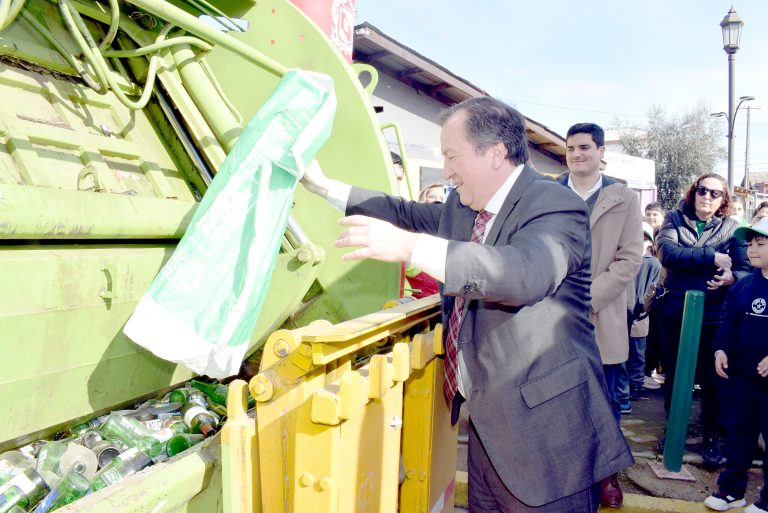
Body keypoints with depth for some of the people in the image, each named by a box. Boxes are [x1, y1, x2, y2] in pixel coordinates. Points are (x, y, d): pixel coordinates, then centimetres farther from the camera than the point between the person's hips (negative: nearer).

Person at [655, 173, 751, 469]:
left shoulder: (731, 228, 3)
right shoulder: (674, 219, 1)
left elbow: (745, 268, -6)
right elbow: (668, 253, -16)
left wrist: (731, 278, -27)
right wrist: (711, 257, -19)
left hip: (713, 315, 0)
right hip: (674, 311, 1)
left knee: (712, 378, 6)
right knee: (673, 374, 13)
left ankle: (711, 438, 24)